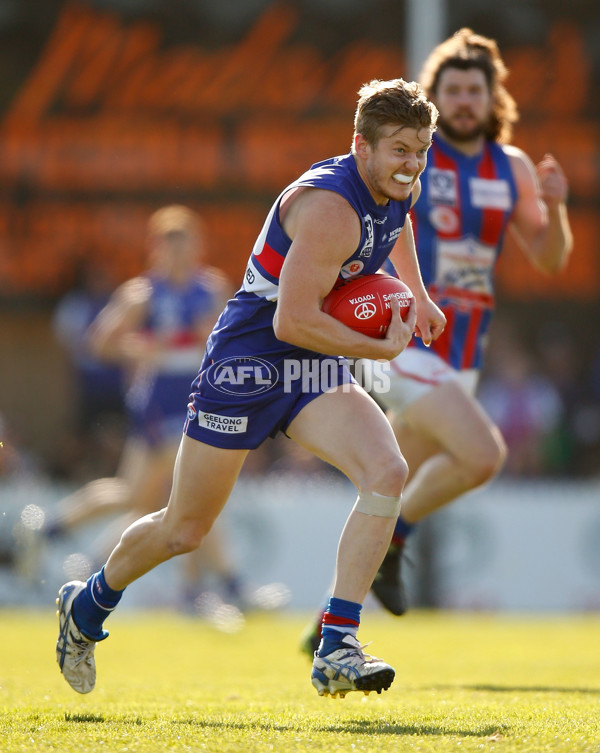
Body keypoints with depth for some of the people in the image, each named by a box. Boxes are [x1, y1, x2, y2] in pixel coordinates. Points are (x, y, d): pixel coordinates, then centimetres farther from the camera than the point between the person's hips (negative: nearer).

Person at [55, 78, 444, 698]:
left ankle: (336, 649, -18)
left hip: (318, 370, 7)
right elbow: (292, 322, -30)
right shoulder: (329, 207, -26)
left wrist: (417, 294, 28)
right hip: (247, 362, -7)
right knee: (184, 530, 5)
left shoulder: (399, 189, 2)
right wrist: (382, 349, -22)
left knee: (387, 472, -21)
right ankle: (88, 605, 35)